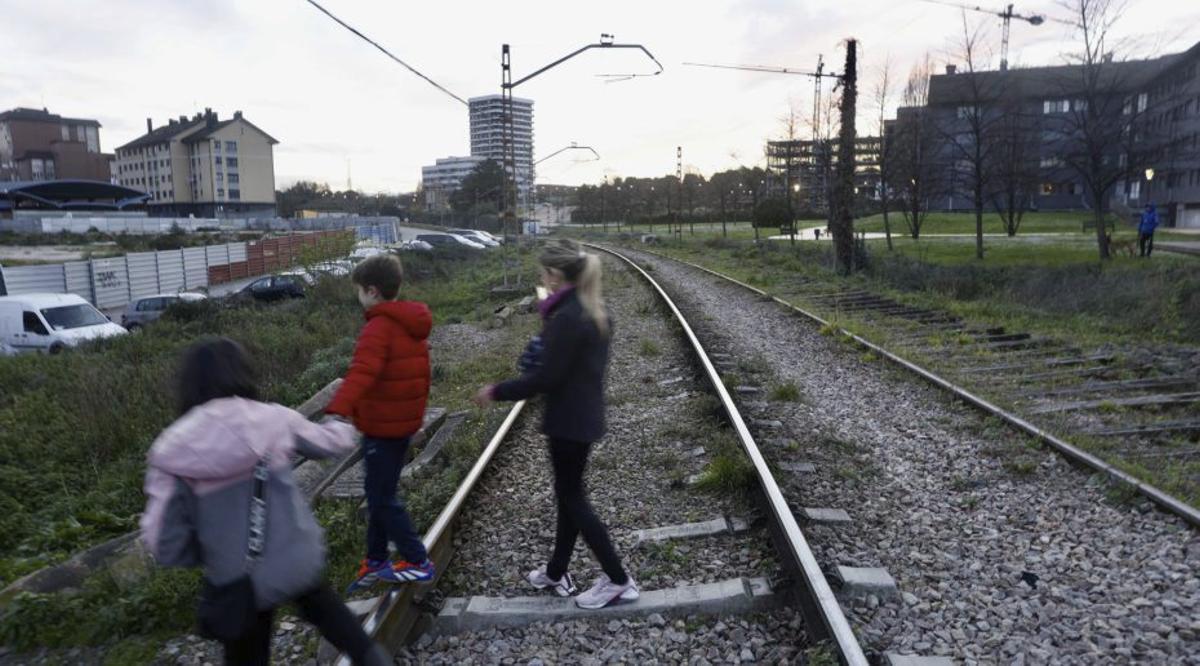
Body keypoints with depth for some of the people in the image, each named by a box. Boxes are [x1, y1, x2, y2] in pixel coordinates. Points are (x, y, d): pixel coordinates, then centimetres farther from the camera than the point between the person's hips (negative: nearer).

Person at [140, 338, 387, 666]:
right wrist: (342, 427, 32)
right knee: (317, 598, 35)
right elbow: (328, 441, 9)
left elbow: (162, 543, -12)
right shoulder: (274, 419, -9)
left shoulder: (173, 451, -11)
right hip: (297, 559, 1)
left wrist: (208, 555, 8)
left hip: (239, 584, -1)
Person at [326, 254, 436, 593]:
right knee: (380, 491, 19)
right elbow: (421, 373, 18)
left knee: (382, 497, 3)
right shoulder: (413, 326, 8)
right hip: (405, 422, 9)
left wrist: (337, 412, -48)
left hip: (382, 427, -9)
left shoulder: (379, 328, -19)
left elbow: (361, 373, -36)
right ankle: (376, 560, 30)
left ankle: (418, 562, 10)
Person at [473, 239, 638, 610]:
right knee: (569, 493, 18)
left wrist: (496, 392, -11)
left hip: (569, 420, -10)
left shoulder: (567, 318, -23)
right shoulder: (594, 312, 7)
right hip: (586, 415, 10)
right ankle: (556, 573, 33)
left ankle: (618, 580, 13)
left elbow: (545, 378, -21)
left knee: (572, 498, 4)